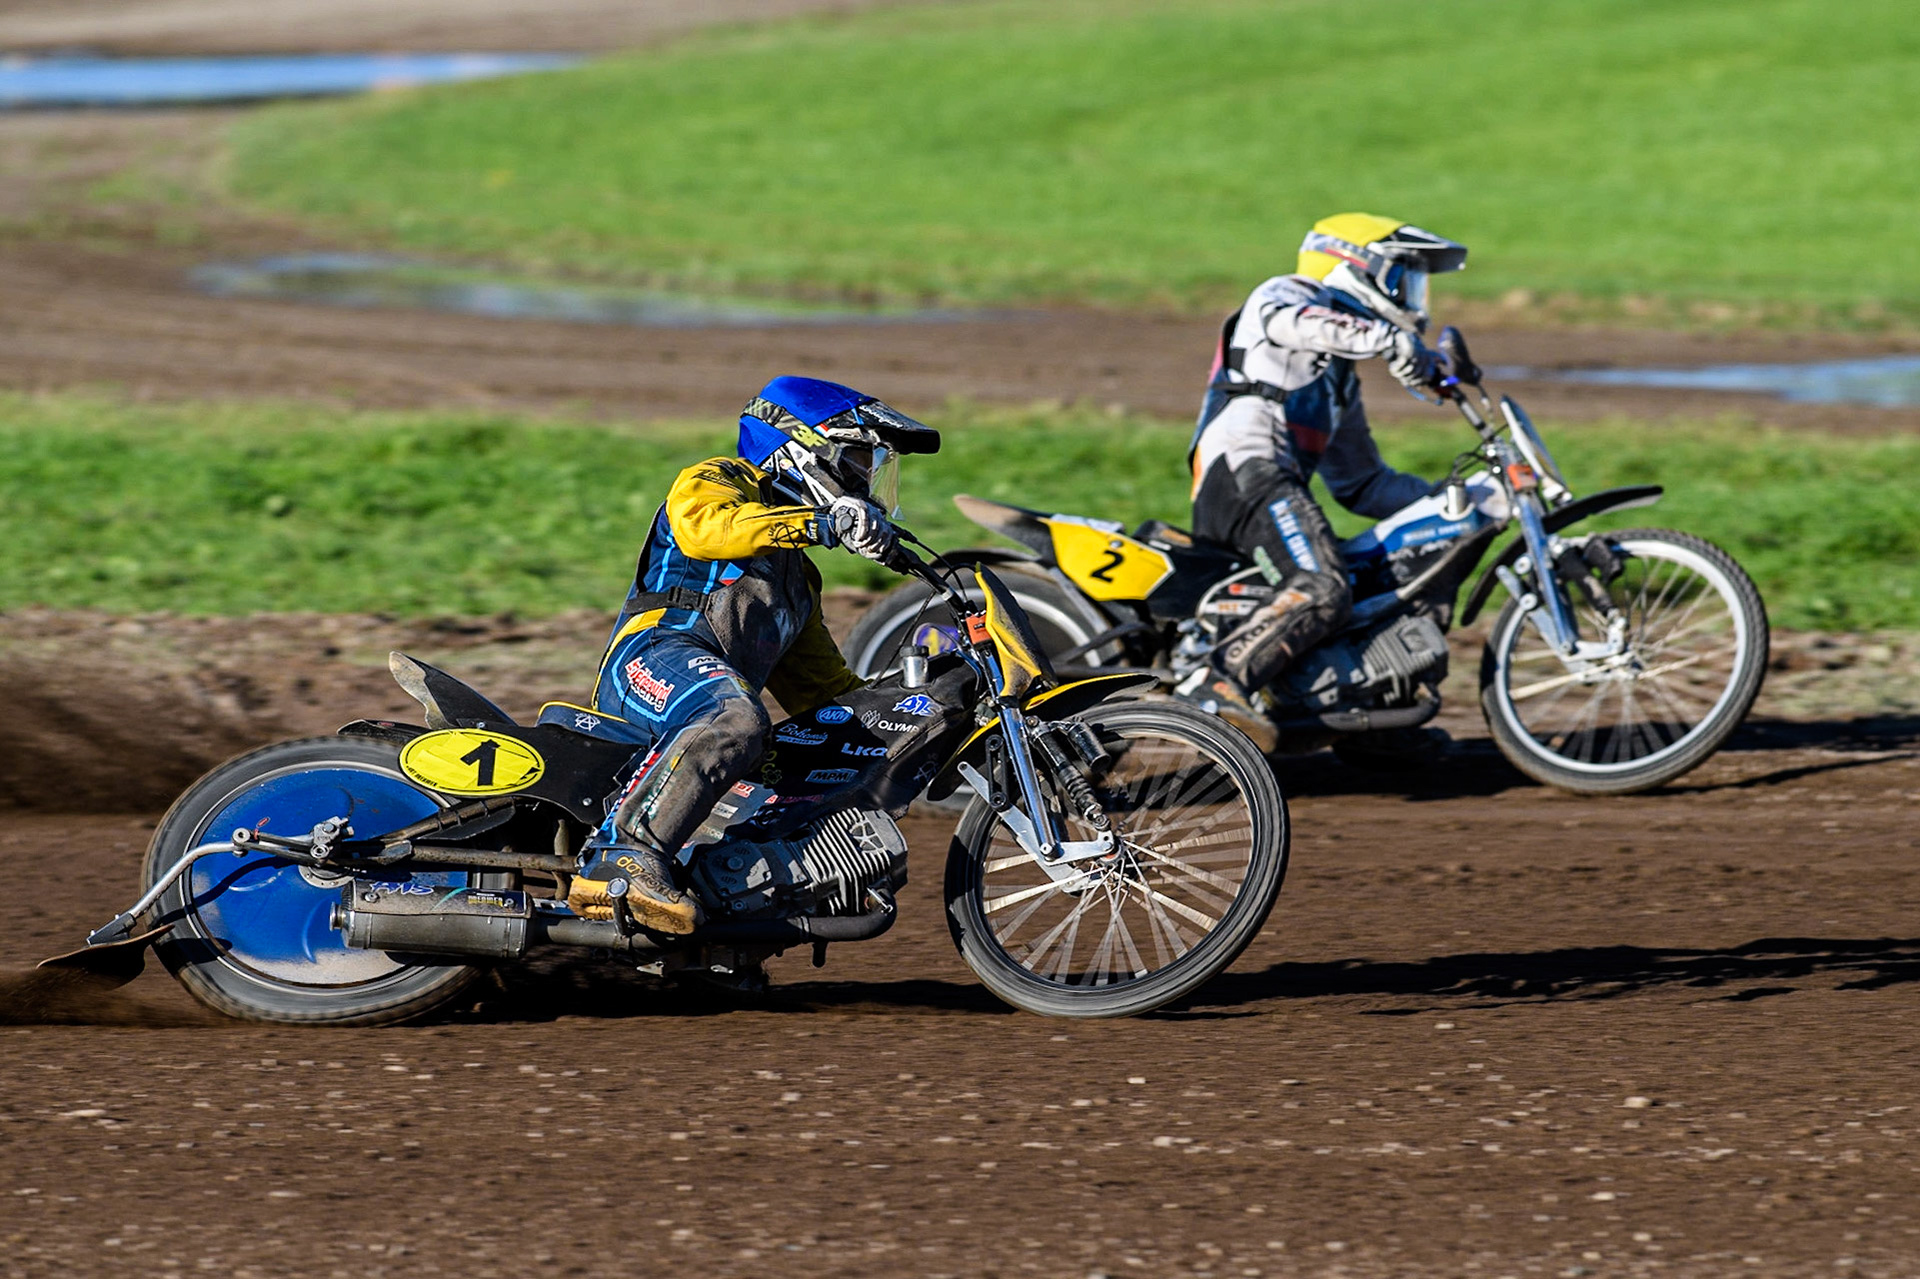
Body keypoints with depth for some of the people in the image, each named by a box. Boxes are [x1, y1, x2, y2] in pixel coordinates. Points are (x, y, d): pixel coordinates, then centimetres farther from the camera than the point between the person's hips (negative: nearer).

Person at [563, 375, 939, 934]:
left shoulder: (796, 573, 37)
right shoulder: (716, 481, 12)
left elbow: (820, 683, 34)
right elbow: (705, 526, -14)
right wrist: (821, 523, -23)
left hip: (727, 687, 9)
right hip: (655, 655, -9)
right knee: (733, 719, -40)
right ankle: (619, 861, -50)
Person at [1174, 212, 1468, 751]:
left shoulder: (1340, 378, 35)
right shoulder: (1287, 294, 10)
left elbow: (1360, 483, 32)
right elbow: (1289, 321, -18)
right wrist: (1391, 341, -26)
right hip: (1243, 470, -10)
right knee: (1323, 590, -31)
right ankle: (1214, 686, -41)